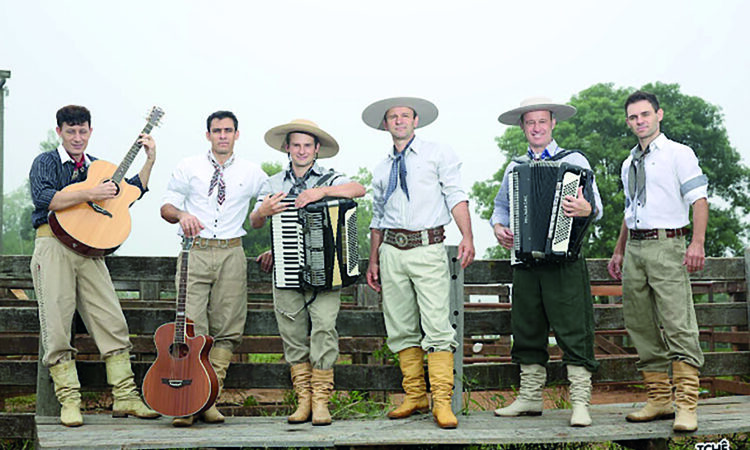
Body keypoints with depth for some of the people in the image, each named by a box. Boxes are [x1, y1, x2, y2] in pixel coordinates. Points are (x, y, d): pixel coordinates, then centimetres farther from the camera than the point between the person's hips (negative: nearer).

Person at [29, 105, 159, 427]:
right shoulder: (46, 162, 5)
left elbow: (132, 191, 21)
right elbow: (44, 198, -13)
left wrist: (150, 160, 14)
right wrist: (89, 194, -19)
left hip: (88, 249, 4)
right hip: (53, 247, -4)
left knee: (113, 322, -2)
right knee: (57, 327, -5)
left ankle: (125, 398, 2)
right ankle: (69, 401, 2)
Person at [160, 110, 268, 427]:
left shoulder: (252, 173, 12)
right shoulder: (188, 168, 10)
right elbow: (166, 206, 9)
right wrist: (181, 214, -14)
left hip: (231, 254, 1)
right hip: (194, 252, -1)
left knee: (227, 330, -1)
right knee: (191, 327, -9)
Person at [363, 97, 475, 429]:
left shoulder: (438, 154, 9)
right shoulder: (382, 169, 20)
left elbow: (456, 196, -1)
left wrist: (467, 237, -14)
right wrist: (373, 261, 16)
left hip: (428, 248, -4)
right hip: (392, 250, 4)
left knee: (437, 325, -12)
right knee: (401, 327, 5)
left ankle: (442, 401, -9)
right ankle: (415, 397, 14)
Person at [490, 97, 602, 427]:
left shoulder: (574, 160, 5)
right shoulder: (514, 167, 18)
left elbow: (596, 206, -1)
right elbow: (501, 205, 25)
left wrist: (586, 209, -24)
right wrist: (498, 226, 3)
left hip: (565, 259, -4)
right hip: (525, 260, 4)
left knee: (573, 332, -6)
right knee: (527, 330, 7)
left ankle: (580, 402, -2)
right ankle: (530, 398, 16)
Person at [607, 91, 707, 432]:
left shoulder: (678, 154, 2)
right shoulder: (629, 164, 20)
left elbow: (699, 199, -6)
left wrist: (697, 243, -18)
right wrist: (619, 251, 21)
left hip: (666, 245, -7)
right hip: (634, 248, 7)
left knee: (678, 324, -12)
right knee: (641, 327, 6)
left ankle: (686, 406, -12)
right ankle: (659, 400, 13)